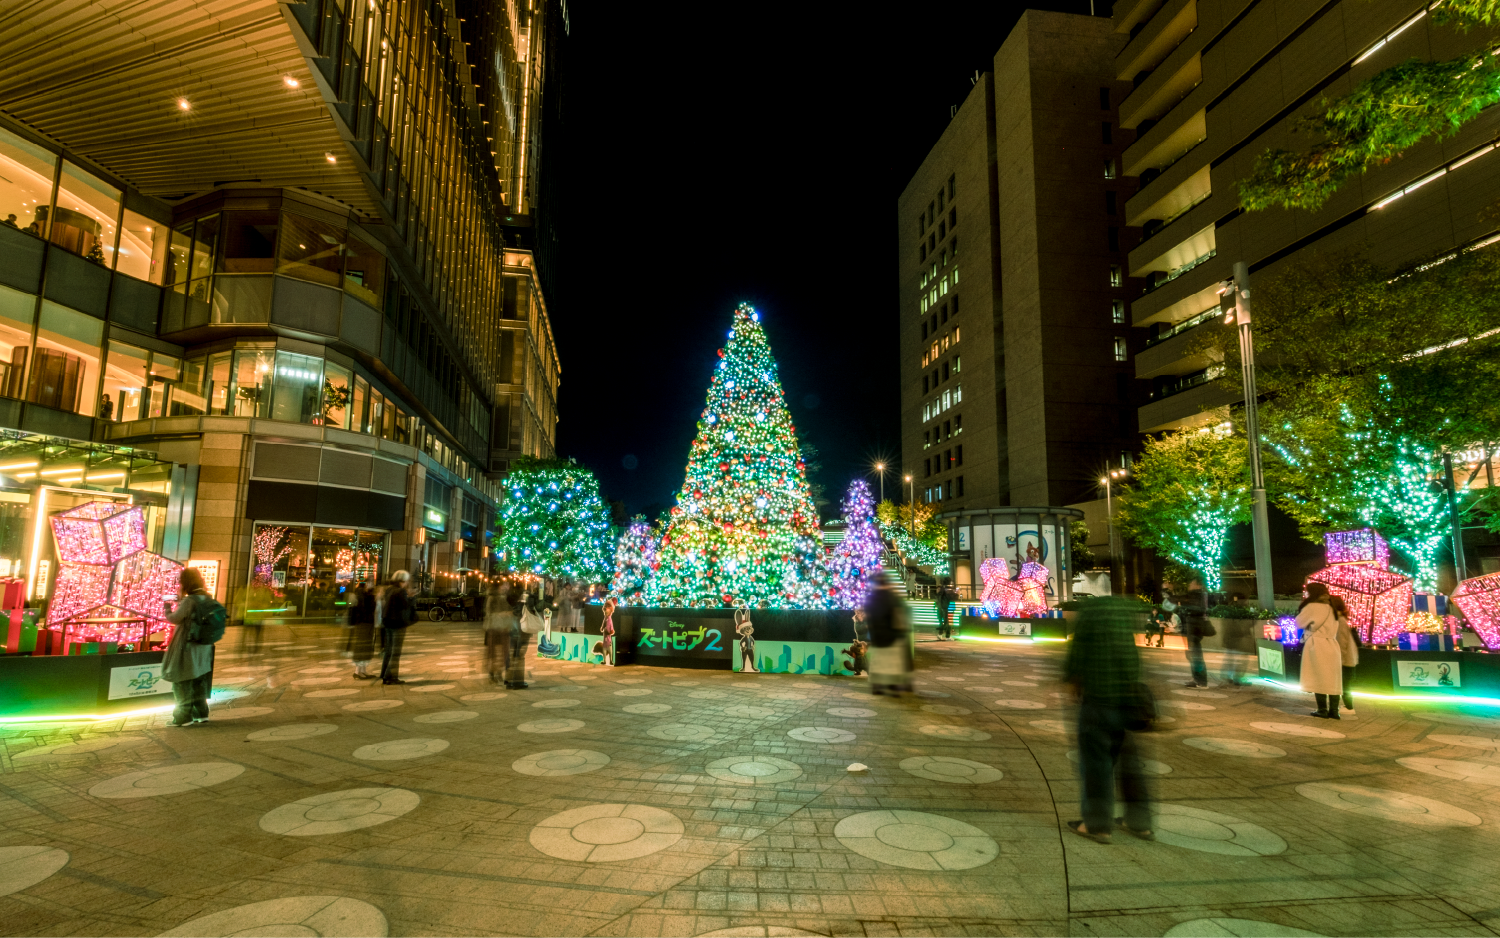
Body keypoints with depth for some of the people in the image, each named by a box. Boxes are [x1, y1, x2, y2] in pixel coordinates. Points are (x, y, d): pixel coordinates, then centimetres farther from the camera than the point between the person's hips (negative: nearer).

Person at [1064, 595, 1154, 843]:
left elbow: (1077, 652, -8)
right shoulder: (1133, 608, 3)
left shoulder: (1089, 610, -12)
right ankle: (1139, 822, 25)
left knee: (1096, 760, 4)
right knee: (1130, 758, 16)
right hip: (1134, 699, 5)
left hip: (1099, 696, -5)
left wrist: (1074, 680, 9)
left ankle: (1096, 824, 12)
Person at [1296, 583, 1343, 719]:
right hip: (1331, 645, 7)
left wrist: (1302, 607, 8)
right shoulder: (1330, 608, 14)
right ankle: (1333, 710, 8)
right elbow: (1334, 628, 19)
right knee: (1332, 680, 7)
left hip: (1317, 645, -7)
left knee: (1318, 679, -1)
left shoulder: (1312, 606, -9)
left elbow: (1300, 622, 0)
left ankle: (1322, 710, 1)